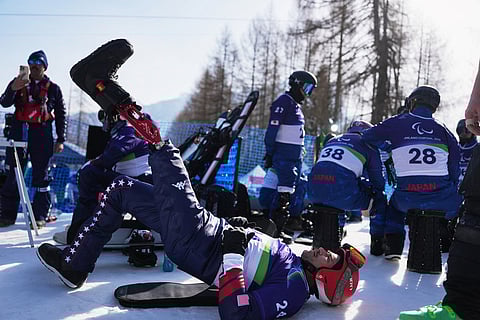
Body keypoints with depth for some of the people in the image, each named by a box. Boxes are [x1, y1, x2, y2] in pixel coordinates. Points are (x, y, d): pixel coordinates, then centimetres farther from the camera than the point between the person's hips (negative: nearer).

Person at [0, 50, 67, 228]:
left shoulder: (53, 89, 9)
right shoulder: (18, 83, 13)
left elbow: (61, 115, 10)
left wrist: (60, 140, 4)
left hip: (42, 135, -2)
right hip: (19, 132, 2)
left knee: (41, 175, -1)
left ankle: (40, 216, 5)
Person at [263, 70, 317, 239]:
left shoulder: (296, 105, 20)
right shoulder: (283, 102, -9)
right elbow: (272, 129, -15)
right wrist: (269, 153, -17)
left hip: (296, 156, 10)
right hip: (283, 154, -10)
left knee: (293, 189, 12)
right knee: (285, 191, -14)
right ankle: (275, 228, -11)